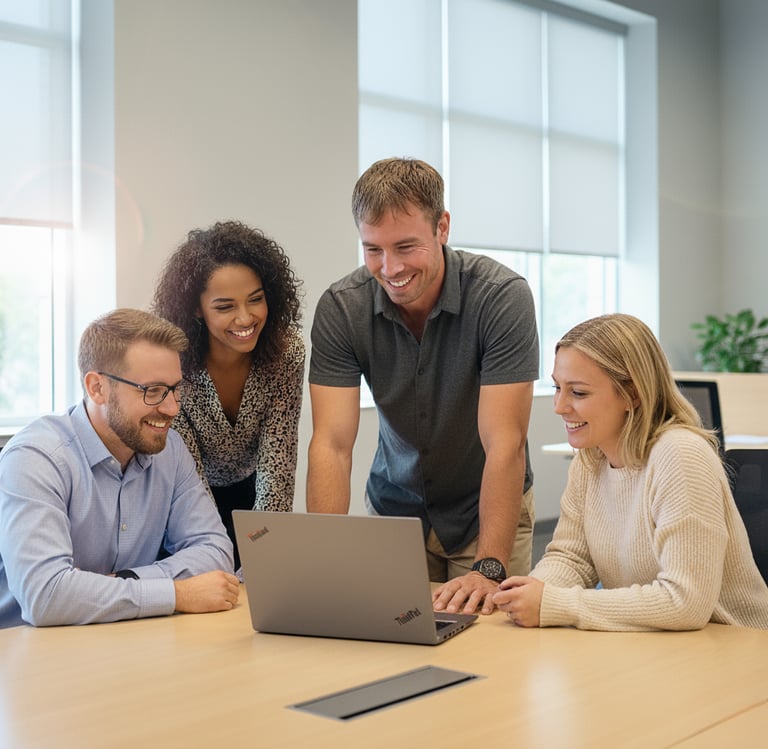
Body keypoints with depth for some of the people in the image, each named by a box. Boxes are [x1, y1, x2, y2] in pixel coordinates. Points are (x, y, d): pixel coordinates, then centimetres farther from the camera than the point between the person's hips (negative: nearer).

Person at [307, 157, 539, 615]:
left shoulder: (502, 296, -24)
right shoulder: (340, 309, -16)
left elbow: (505, 443, -28)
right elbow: (332, 444, -20)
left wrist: (489, 568, -36)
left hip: (487, 509, -2)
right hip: (394, 509, 2)